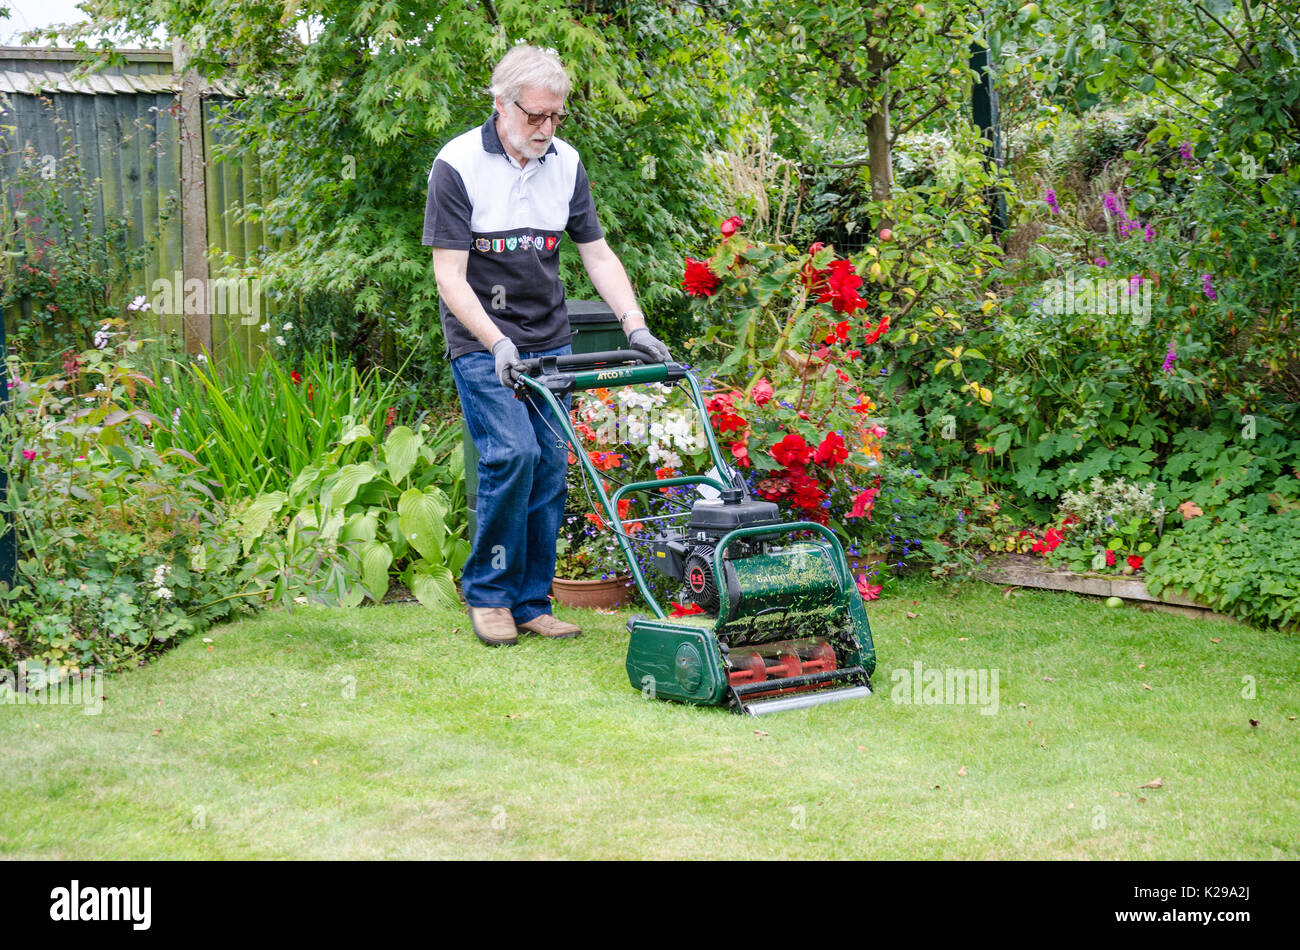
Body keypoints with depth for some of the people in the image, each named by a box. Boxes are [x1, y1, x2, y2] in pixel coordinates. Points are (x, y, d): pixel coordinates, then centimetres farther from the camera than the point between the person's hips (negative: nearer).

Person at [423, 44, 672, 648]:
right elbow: (449, 274, -15)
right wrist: (497, 341, -26)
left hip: (549, 342, 5)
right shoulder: (458, 164, -12)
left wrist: (635, 326, -6)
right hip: (482, 342, -5)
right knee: (511, 453, -18)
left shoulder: (566, 163, 4)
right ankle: (488, 594, -2)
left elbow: (598, 255, 7)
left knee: (550, 466, 1)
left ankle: (531, 604, 11)